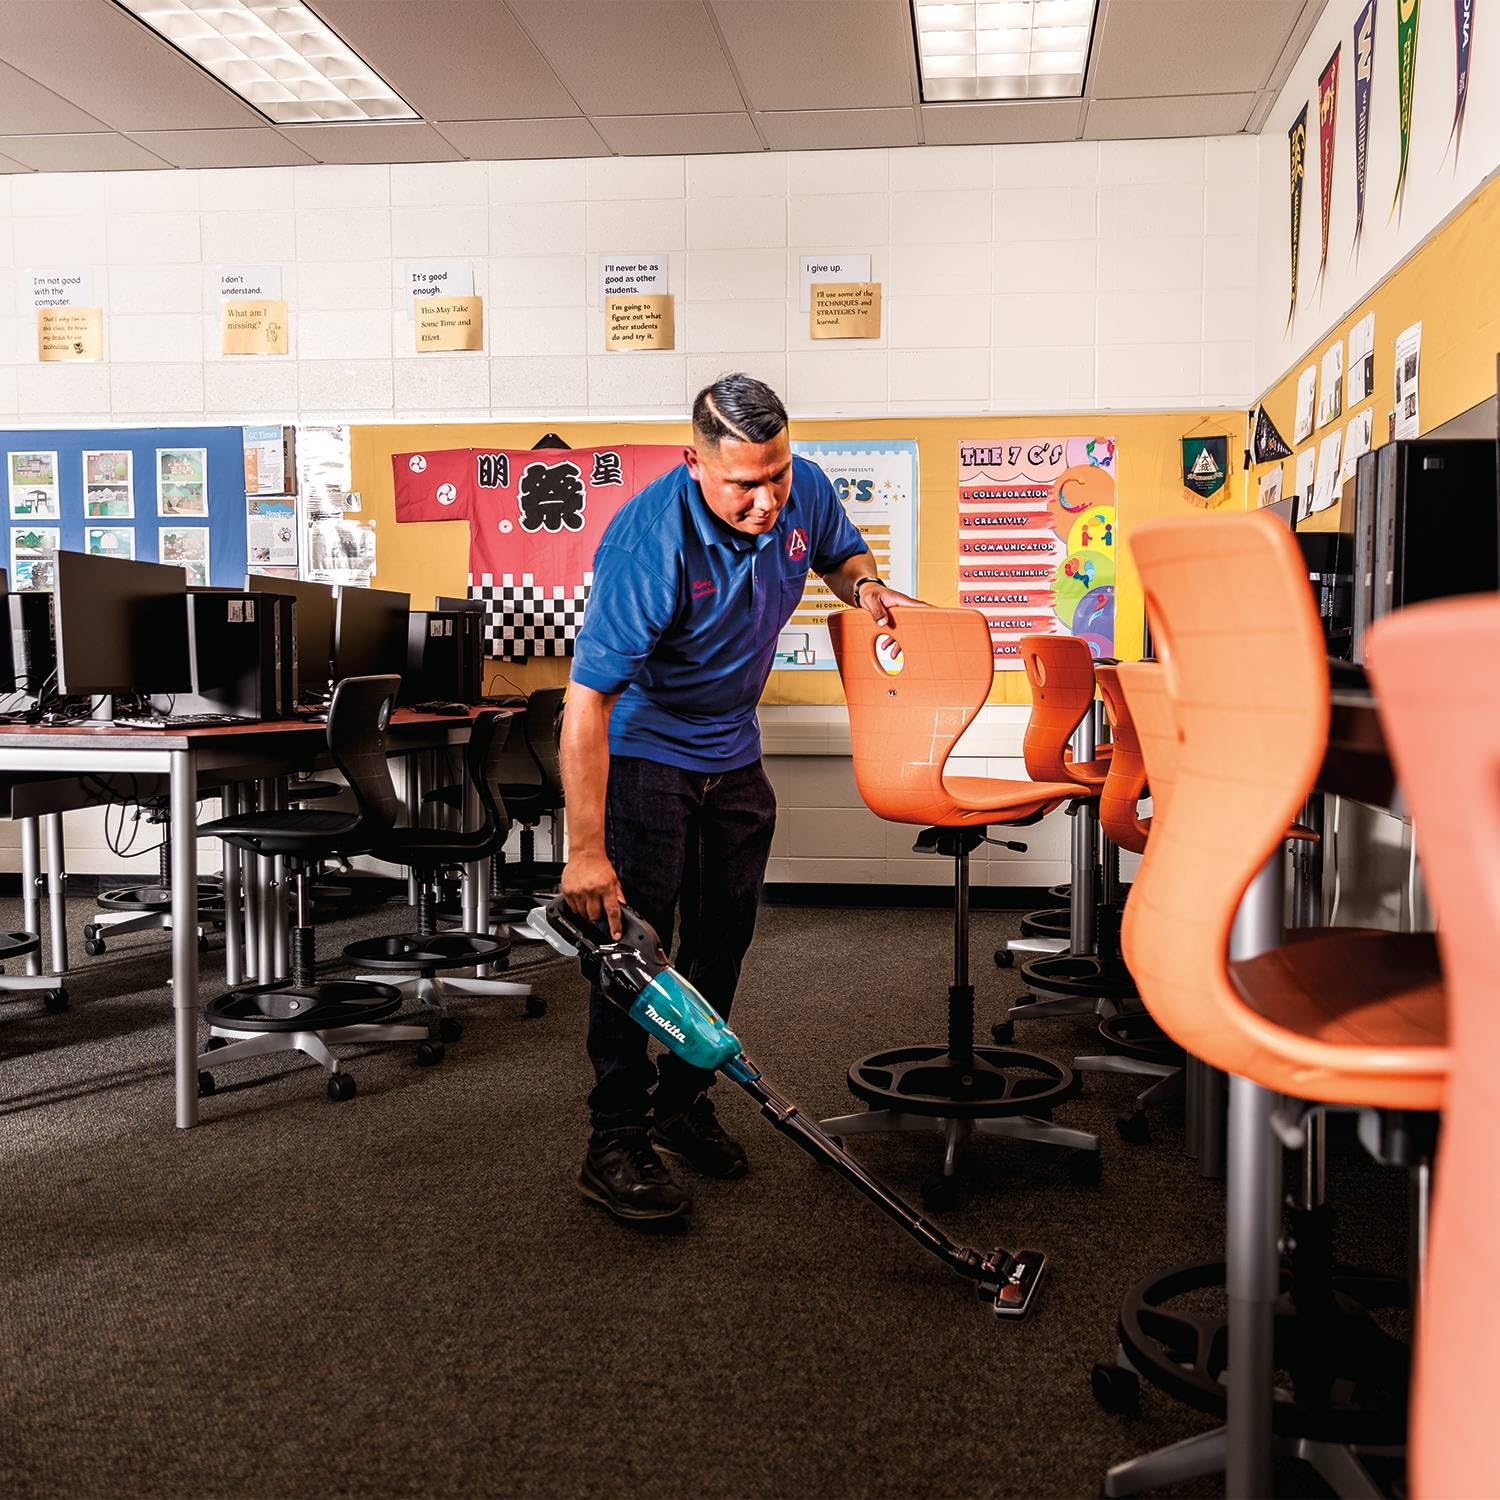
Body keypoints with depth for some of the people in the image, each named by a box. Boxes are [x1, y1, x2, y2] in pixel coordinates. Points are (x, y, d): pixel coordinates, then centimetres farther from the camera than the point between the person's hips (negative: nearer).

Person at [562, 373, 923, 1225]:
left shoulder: (804, 490, -13)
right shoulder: (651, 541, -32)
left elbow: (843, 551, 12)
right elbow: (588, 700, -33)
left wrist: (864, 585, -14)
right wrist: (586, 851, -35)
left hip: (732, 750, 7)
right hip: (643, 747, -6)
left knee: (724, 937, 12)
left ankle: (684, 1103, 28)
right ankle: (616, 1144, 1)